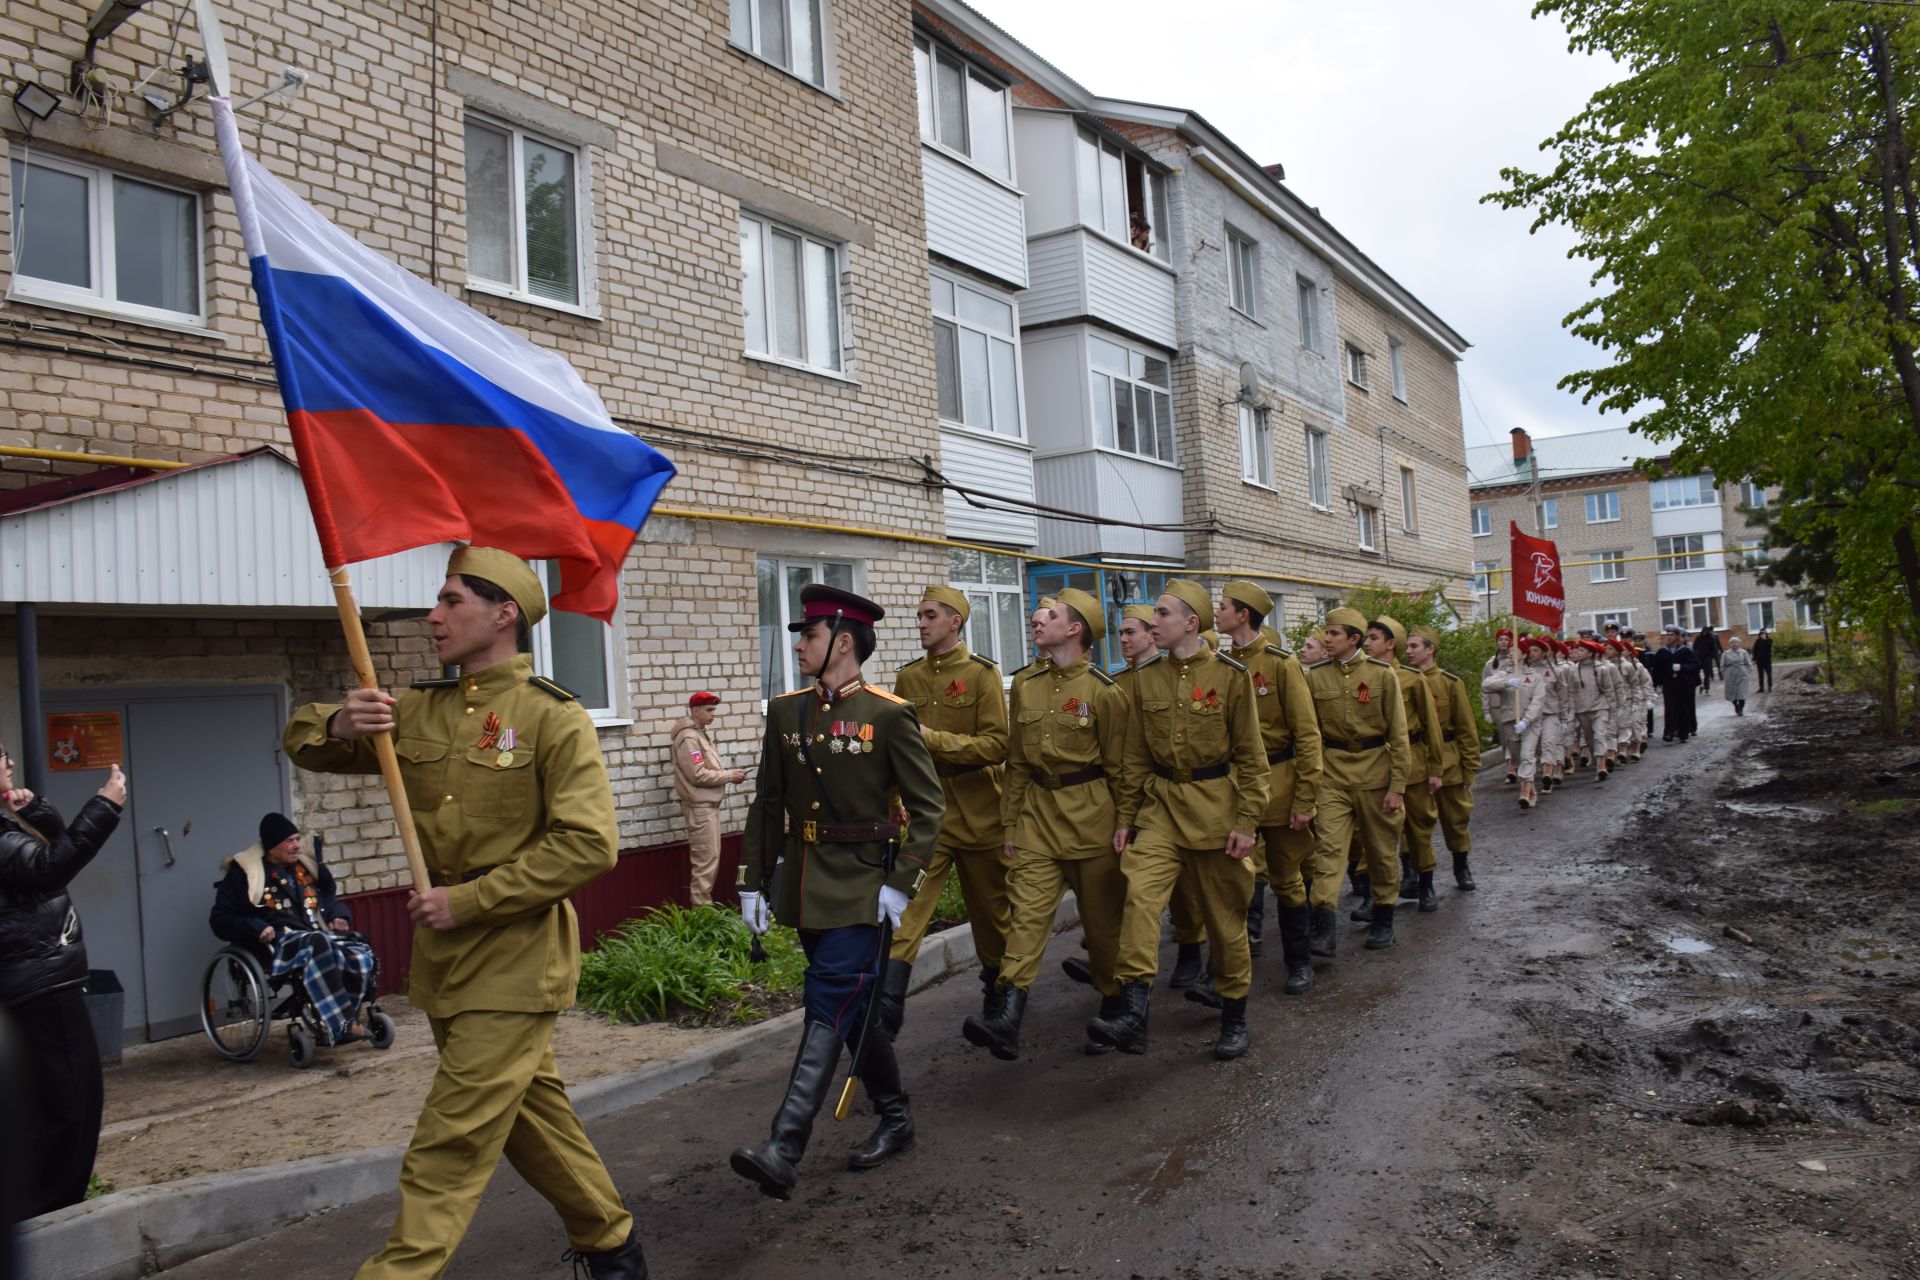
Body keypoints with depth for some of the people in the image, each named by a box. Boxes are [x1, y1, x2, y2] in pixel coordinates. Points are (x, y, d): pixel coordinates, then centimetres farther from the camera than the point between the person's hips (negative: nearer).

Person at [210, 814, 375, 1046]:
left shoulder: (306, 865, 22)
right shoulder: (244, 873, 6)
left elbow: (330, 900, 35)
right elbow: (220, 919, 4)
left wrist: (339, 916, 11)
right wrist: (256, 928, -14)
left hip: (319, 933, 5)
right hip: (278, 941, -5)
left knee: (361, 957, -28)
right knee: (319, 945, -42)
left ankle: (334, 1025, -18)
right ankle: (340, 1026, -41)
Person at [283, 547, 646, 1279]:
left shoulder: (553, 717, -13)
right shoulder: (419, 711, 7)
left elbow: (588, 844, -21)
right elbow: (303, 743, 13)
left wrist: (466, 901, -20)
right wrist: (338, 725, -12)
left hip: (515, 956, -7)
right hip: (443, 950, 7)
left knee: (453, 1138, -5)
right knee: (530, 1110, 18)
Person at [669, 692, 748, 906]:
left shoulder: (701, 734, 15)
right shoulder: (688, 738, -15)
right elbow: (698, 775, -21)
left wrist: (729, 774, 2)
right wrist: (729, 776, -13)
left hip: (709, 805, 10)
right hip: (700, 806, -10)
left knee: (710, 857, 13)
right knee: (706, 859, -7)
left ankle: (704, 905, 20)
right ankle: (702, 909, -1)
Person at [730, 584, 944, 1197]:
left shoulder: (891, 715, -10)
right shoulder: (786, 712, 7)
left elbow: (928, 806, -8)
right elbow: (768, 803, 12)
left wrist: (902, 883, -15)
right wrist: (754, 881, 8)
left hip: (861, 886, -6)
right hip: (803, 883, 6)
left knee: (830, 1006, -11)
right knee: (854, 1006, 14)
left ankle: (784, 1151, -13)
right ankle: (895, 1119, 30)